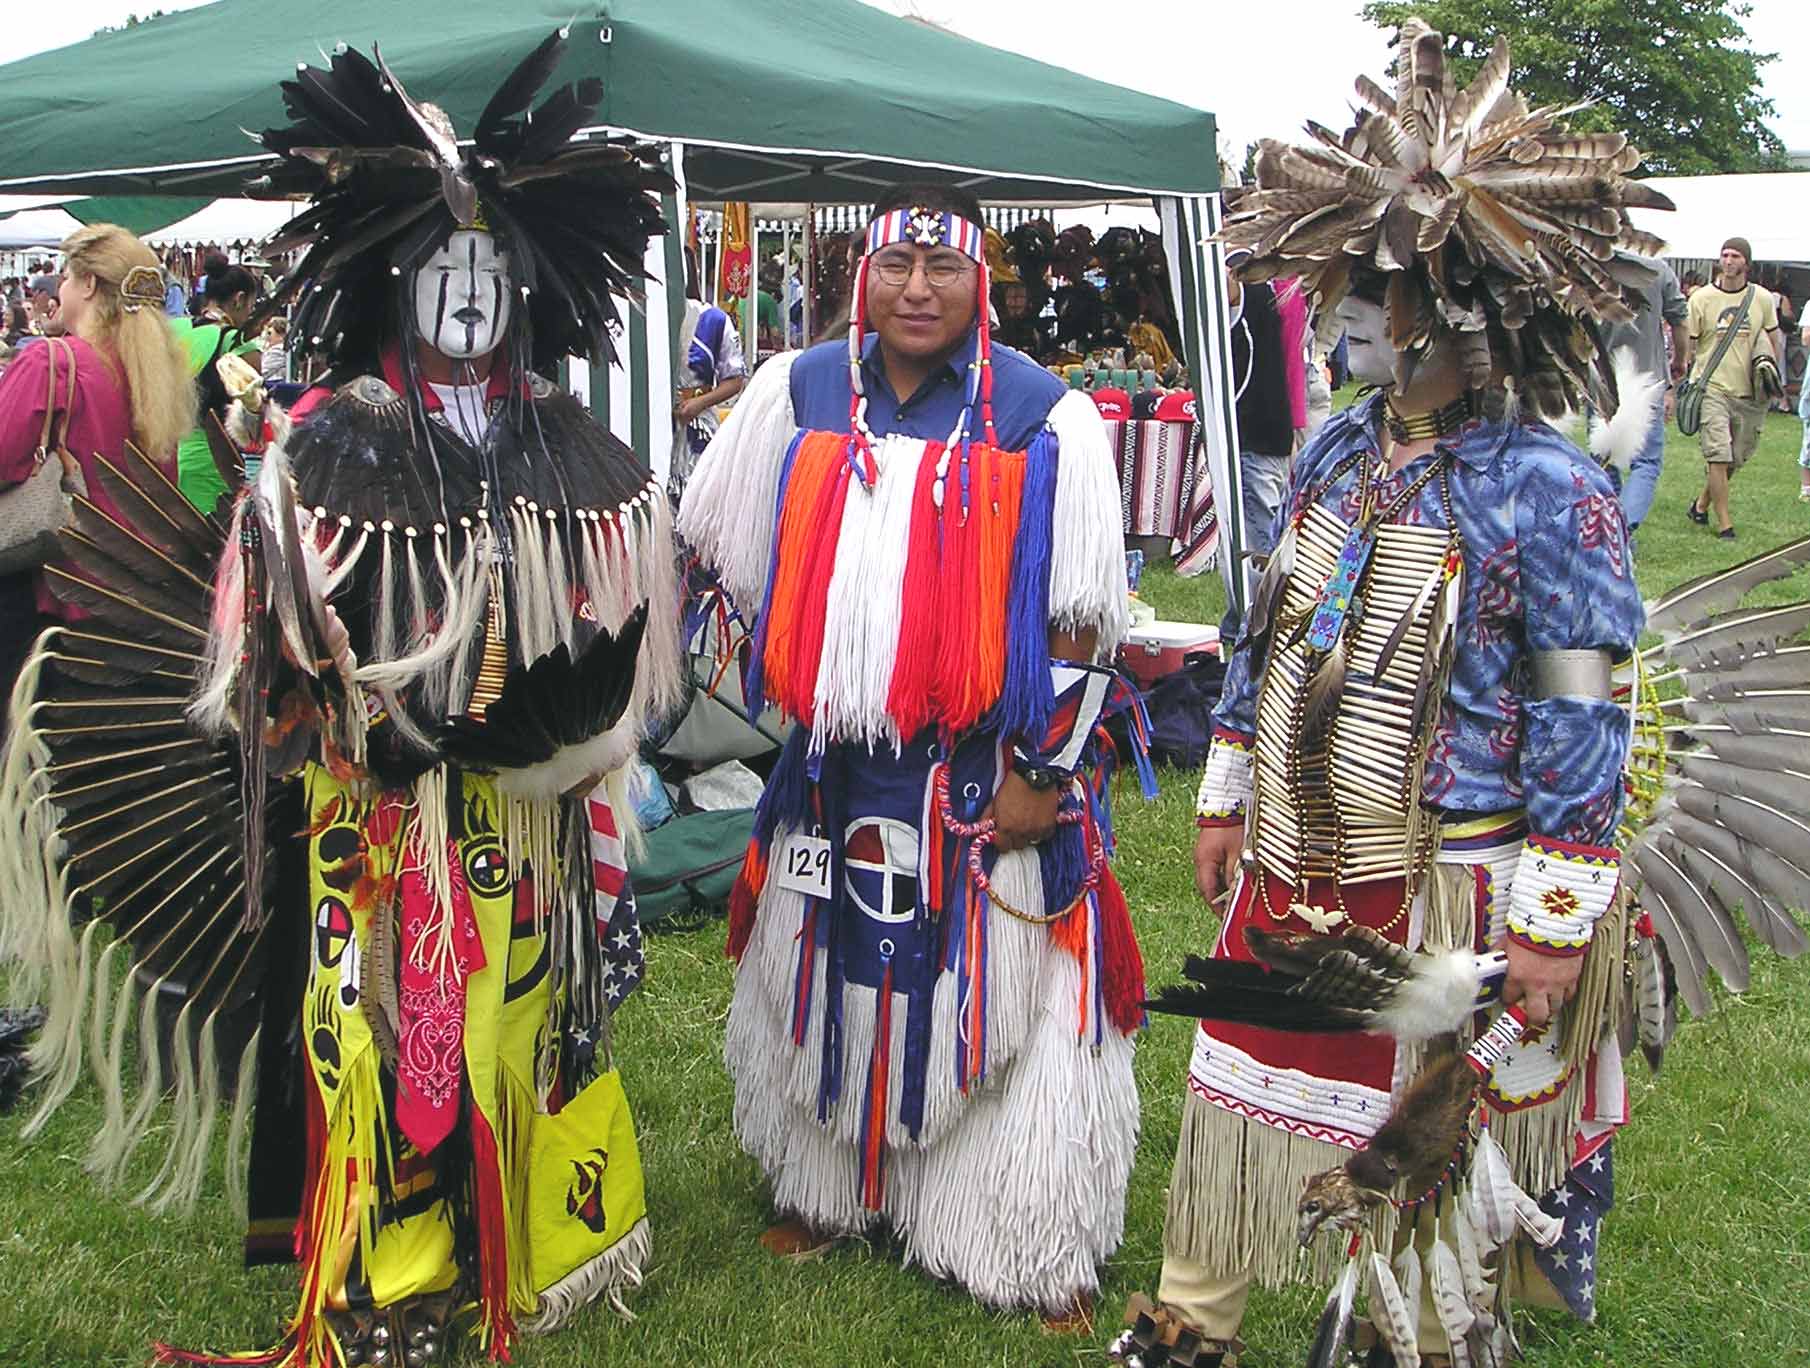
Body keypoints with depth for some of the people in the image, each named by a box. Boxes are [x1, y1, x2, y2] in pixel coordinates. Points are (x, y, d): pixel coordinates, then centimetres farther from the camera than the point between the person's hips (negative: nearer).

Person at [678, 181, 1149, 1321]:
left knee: (995, 999, 2)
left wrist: (1041, 770, -9)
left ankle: (1039, 1248, 19)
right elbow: (747, 560, 16)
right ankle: (825, 1186, 39)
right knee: (832, 979, 17)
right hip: (833, 765, 4)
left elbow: (1081, 613, -7)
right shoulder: (800, 392, 4)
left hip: (983, 771, -4)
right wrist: (794, 686, 14)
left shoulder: (1043, 416, -7)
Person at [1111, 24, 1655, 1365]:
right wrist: (1226, 799, 14)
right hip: (1291, 866, 6)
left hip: (1444, 887, -6)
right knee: (1238, 1099, 17)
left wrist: (1556, 917, -15)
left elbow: (1585, 717, -14)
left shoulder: (1551, 491, -15)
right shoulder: (1335, 451, 3)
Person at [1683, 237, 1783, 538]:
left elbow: (1774, 342, 16)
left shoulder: (1762, 299, 6)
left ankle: (1702, 503, 31)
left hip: (1749, 392, 3)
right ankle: (1724, 523, -6)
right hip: (1711, 387, -3)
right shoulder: (1702, 298, -1)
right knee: (1718, 455, -12)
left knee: (1735, 460, 9)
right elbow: (1686, 345, 3)